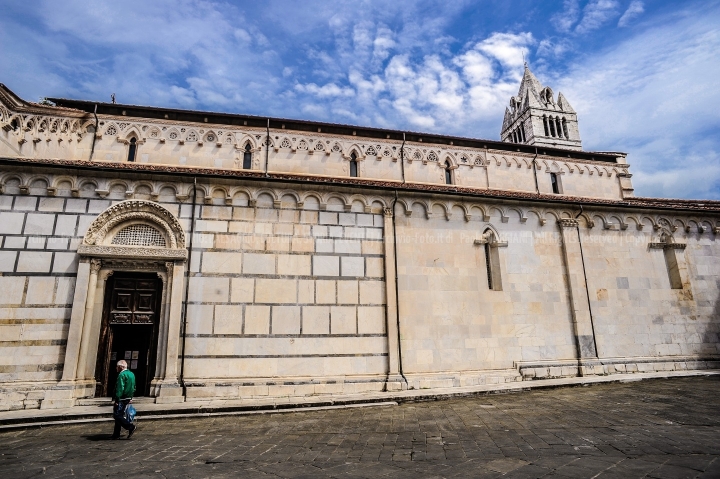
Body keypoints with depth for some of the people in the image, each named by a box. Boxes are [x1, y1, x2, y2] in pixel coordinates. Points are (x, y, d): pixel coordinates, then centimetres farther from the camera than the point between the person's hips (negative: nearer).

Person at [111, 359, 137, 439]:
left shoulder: (122, 375, -15)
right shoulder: (131, 374, 14)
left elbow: (120, 388, -22)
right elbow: (134, 388, 20)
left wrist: (116, 400, -21)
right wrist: (131, 397, 23)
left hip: (121, 399, -10)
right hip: (128, 399, 10)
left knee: (117, 415, -6)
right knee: (118, 416, 15)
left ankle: (131, 427, -10)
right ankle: (116, 434, 19)